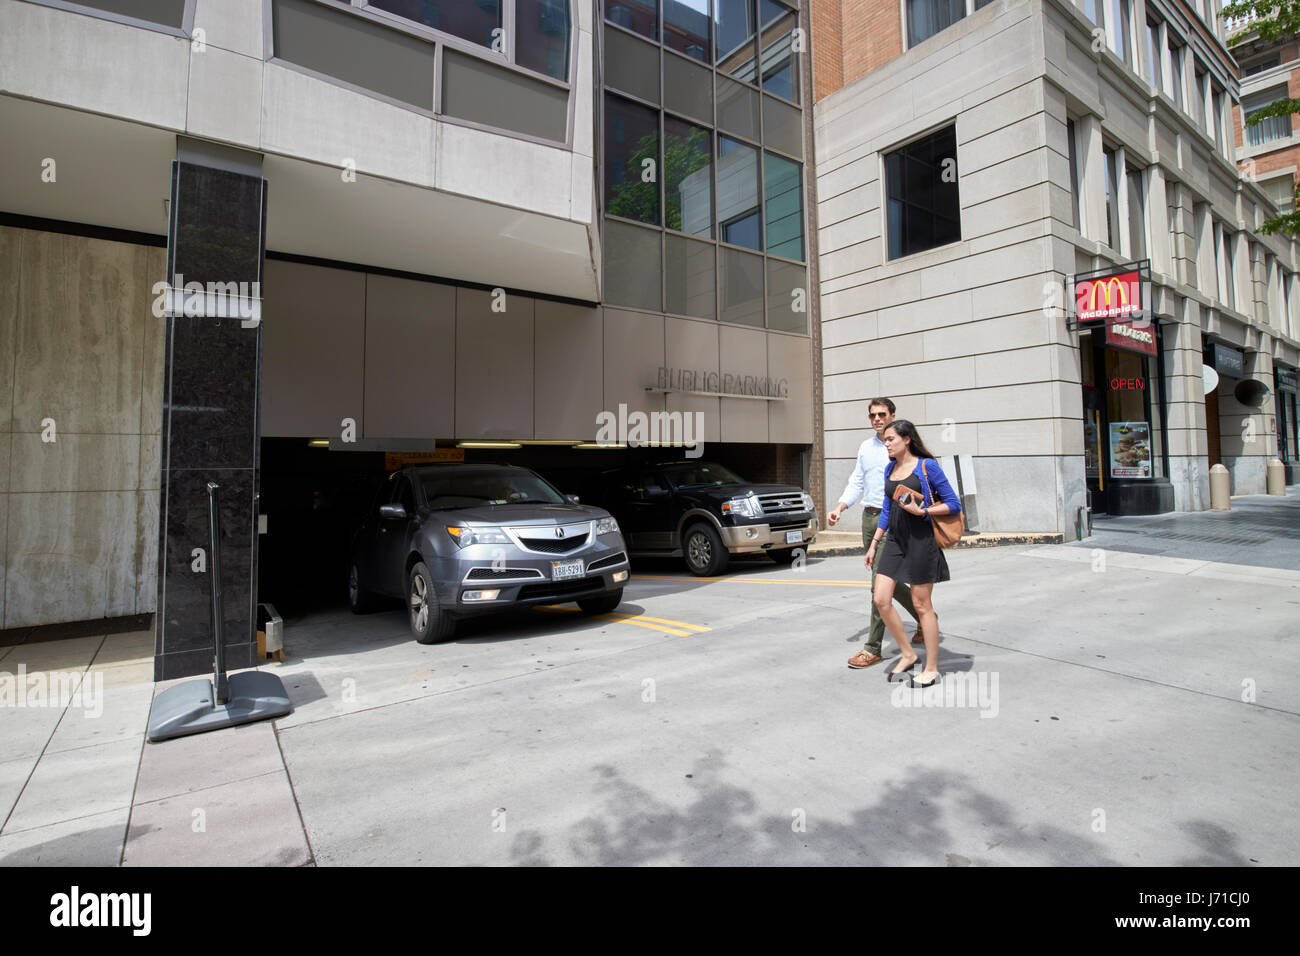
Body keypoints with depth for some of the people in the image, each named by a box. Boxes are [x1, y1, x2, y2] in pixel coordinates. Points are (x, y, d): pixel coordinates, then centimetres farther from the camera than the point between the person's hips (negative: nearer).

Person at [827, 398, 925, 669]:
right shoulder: (865, 447, 15)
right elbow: (856, 482, 18)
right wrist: (839, 508, 6)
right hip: (869, 516, 7)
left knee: (880, 582, -9)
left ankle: (873, 648, -1)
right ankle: (923, 617, 39)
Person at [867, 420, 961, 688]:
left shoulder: (926, 466, -7)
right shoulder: (890, 469, 12)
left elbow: (953, 504, -6)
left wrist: (921, 511, -18)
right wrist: (874, 544, 17)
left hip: (921, 540, -6)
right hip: (895, 540, 6)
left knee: (921, 604, 2)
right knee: (880, 599, 0)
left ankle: (931, 668, 18)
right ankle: (908, 655, 19)